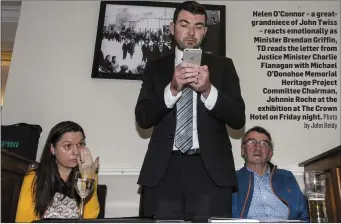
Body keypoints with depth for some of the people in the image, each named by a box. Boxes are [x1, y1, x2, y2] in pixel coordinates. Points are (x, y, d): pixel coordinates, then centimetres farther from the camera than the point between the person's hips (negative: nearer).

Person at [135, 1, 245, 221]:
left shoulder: (223, 65, 11)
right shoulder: (155, 67, 12)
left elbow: (238, 118, 2)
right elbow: (143, 118, 2)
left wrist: (208, 90, -14)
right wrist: (172, 88, -14)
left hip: (211, 169, 0)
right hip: (163, 170, 1)